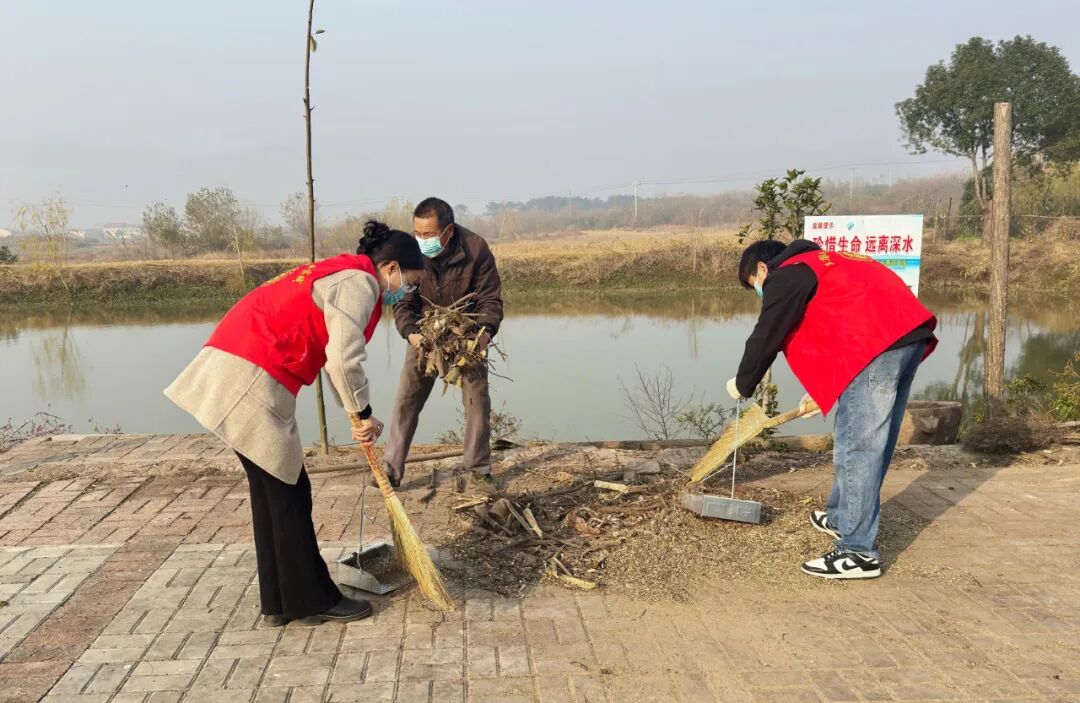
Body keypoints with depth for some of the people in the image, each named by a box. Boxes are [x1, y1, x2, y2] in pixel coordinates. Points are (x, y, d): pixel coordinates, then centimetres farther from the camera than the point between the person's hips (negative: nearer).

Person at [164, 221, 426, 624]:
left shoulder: (341, 276, 22)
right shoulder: (359, 282, -9)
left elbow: (335, 356, 22)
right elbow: (344, 359, -21)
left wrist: (358, 416, 16)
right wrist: (362, 413, -6)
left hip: (239, 371, 10)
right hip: (251, 380, -10)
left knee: (274, 490, 15)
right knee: (286, 492, 0)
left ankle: (281, 602, 24)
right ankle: (313, 601, 13)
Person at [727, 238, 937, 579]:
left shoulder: (785, 275, 3)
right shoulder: (822, 264, 31)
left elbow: (765, 339, 2)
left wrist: (742, 385, 17)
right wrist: (822, 391, 39)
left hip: (876, 345, -10)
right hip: (909, 333, 10)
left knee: (856, 446, -6)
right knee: (872, 442, 19)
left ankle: (859, 552, -4)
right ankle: (843, 518, 34)